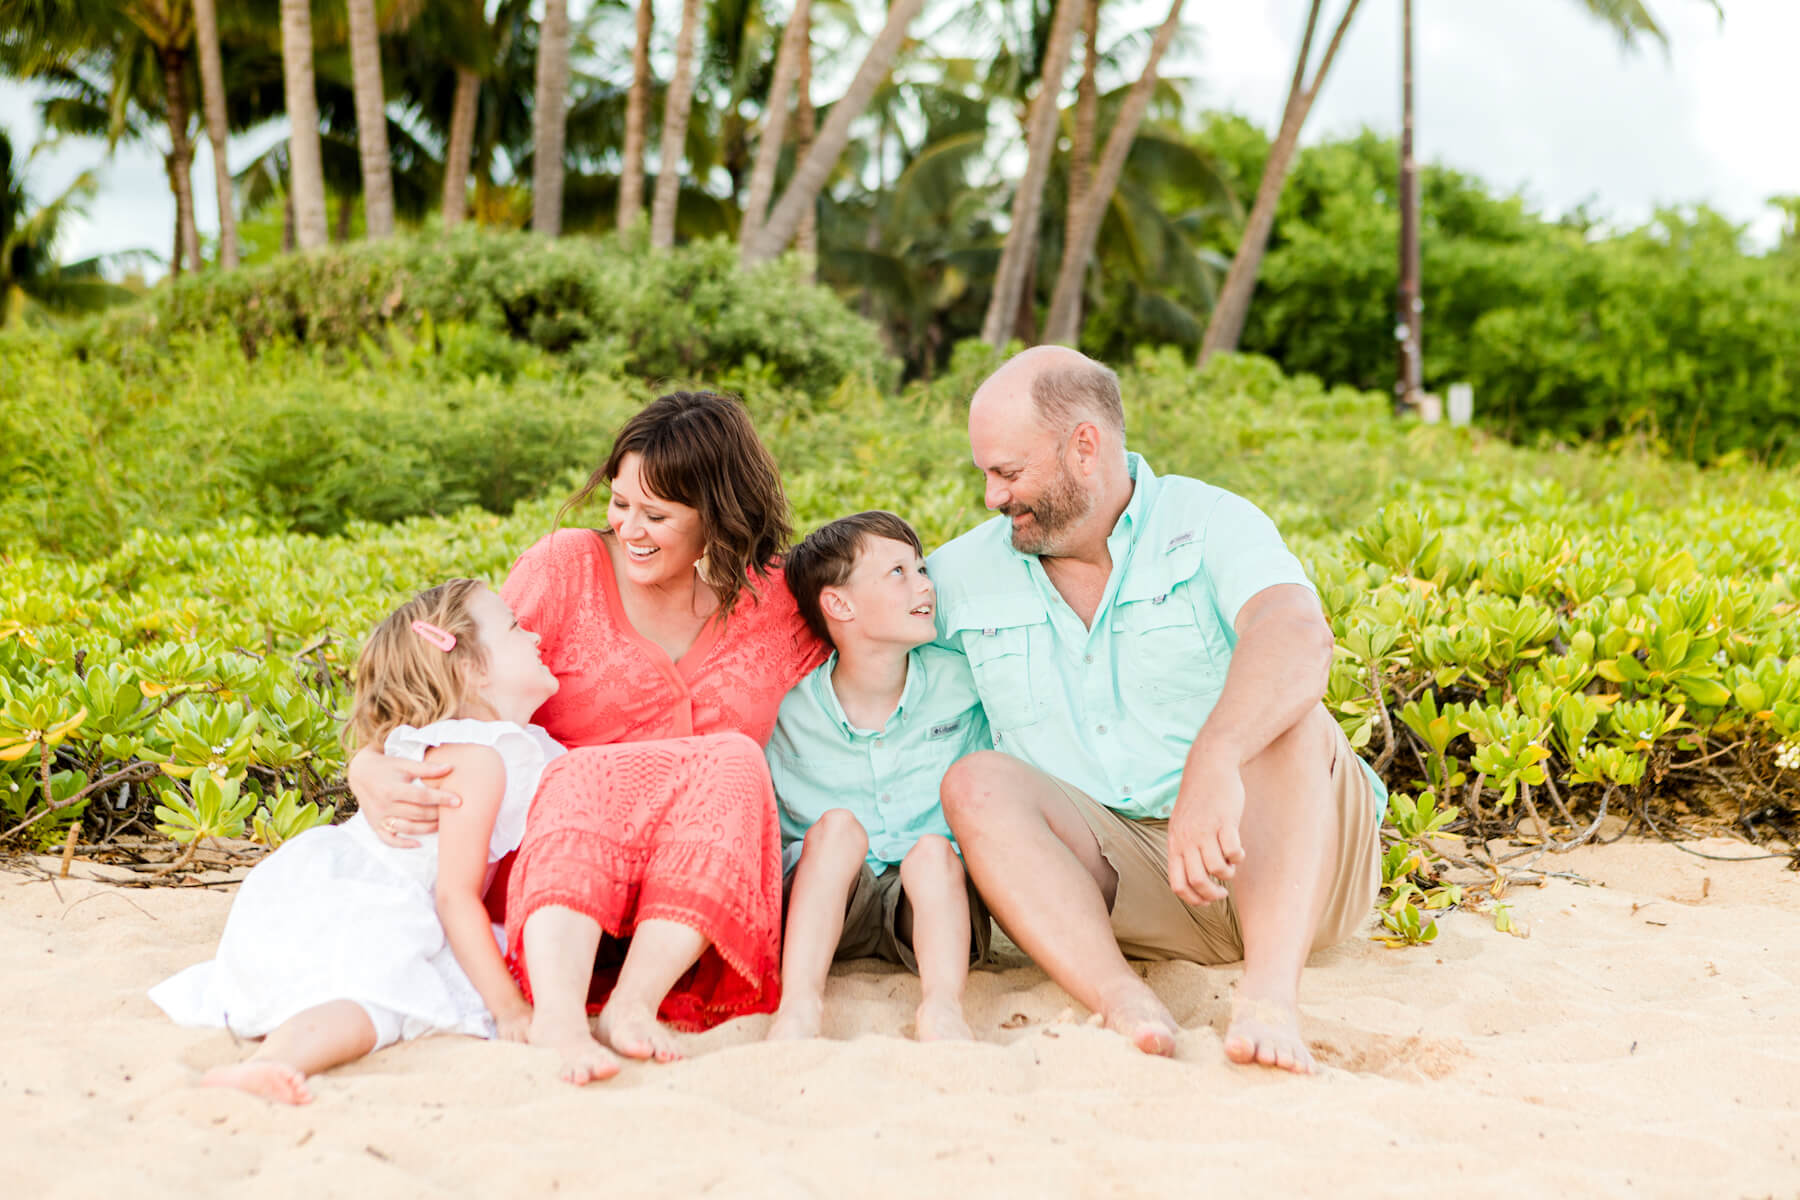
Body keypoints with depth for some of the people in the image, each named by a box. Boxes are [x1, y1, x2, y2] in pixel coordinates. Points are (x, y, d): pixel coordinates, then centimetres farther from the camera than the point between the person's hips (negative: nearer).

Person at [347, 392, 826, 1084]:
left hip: (704, 895, 2)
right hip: (555, 856, -1)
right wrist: (370, 768, -21)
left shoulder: (772, 605, 9)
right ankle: (558, 1013, -53)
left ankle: (634, 1002, -39)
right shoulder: (567, 567, 2)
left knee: (733, 763, -27)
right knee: (594, 772, -33)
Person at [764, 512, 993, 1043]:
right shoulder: (788, 711, -3)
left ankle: (943, 1005, -45)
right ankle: (799, 1000, -40)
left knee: (932, 848, -28)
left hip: (932, 898, 1)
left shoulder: (959, 684, 2)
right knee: (837, 823, -28)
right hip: (819, 902, -1)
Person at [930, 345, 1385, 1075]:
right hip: (1116, 871, 3)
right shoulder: (965, 574, 9)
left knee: (1278, 709, -30)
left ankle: (1271, 994, -45)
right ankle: (1127, 1005, -40)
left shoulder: (1208, 524, -6)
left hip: (1284, 859, -3)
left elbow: (1298, 635, -28)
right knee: (977, 783, -21)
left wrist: (1213, 764, -47)